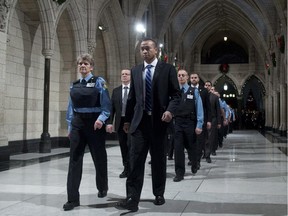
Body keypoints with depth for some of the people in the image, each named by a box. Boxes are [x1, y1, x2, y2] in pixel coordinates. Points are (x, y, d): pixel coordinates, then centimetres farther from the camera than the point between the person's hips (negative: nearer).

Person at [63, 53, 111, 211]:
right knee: (74, 160, -2)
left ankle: (102, 188, 35)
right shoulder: (74, 85, 12)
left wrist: (101, 119, -22)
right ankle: (73, 198, 1)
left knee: (99, 157, 11)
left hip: (94, 123, -3)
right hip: (77, 124, 4)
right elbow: (71, 107, 15)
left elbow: (106, 104, -8)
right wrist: (69, 126, 12)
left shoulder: (99, 82, -2)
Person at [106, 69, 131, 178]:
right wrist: (109, 122, -2)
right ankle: (126, 168, 16)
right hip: (120, 122, 3)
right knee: (123, 146, 7)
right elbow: (112, 107, 7)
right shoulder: (116, 91, 11)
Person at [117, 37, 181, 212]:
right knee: (135, 159, -8)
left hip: (159, 120, -2)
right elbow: (132, 97, 14)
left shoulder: (168, 69, 2)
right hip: (140, 121, 2)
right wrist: (128, 119, 11)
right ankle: (132, 199, -8)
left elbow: (176, 94, -2)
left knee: (159, 160, 9)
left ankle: (159, 194, 24)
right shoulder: (135, 71, 12)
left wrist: (170, 110, -18)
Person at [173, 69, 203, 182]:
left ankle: (194, 165, 41)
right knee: (178, 148, -4)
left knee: (191, 147, 14)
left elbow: (199, 108, -2)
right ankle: (179, 173, 5)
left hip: (190, 123, 0)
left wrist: (199, 125, -8)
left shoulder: (194, 91, 1)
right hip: (177, 123, 0)